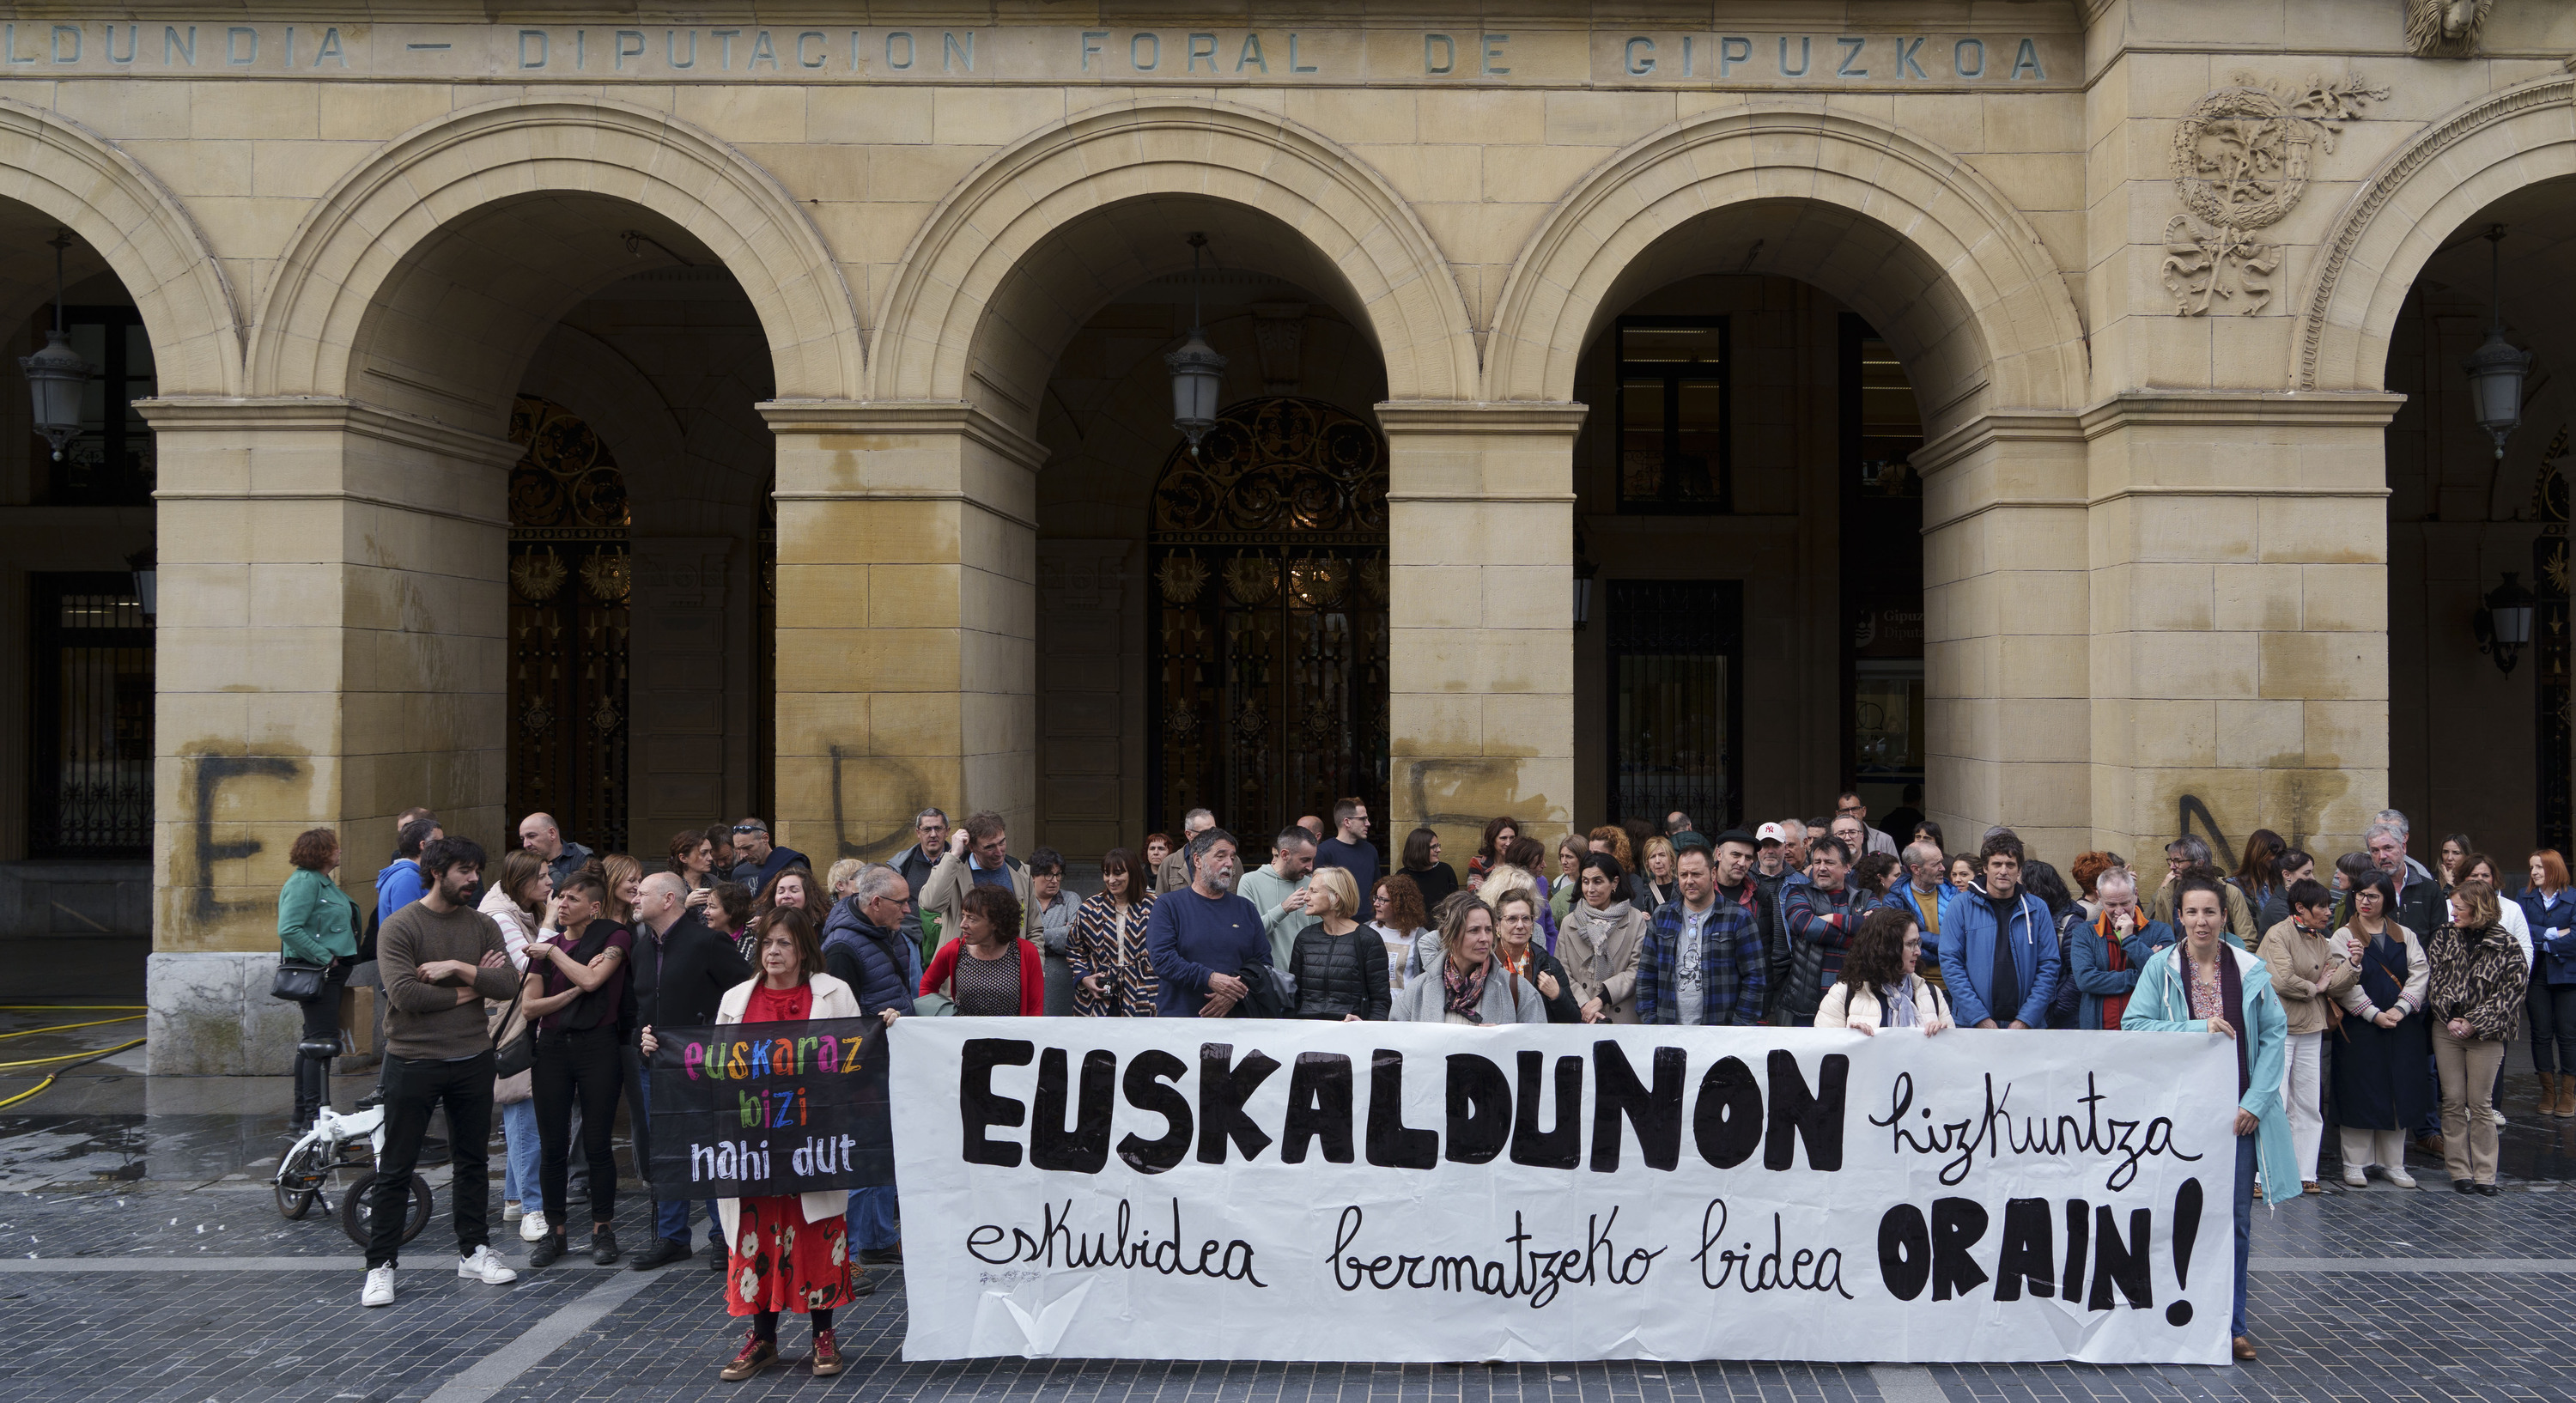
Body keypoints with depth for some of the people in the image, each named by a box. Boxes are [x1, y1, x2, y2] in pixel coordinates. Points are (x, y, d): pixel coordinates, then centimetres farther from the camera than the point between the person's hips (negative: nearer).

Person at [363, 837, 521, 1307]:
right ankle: (380, 1266, 8)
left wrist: (456, 968, -17)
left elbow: (508, 983, -5)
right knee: (395, 1169, 1)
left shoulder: (483, 926, 6)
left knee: (471, 1160, 14)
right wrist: (467, 990, -9)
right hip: (413, 1061, -5)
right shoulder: (399, 926, -8)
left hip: (472, 1060, 5)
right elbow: (404, 993, -20)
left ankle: (474, 1251, 26)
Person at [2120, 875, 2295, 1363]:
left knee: (2236, 1218, 2)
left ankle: (2231, 1324, 11)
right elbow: (2134, 1025, -7)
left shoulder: (2251, 970, 4)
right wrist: (2197, 1028, -17)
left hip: (2239, 1112, 1)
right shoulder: (2161, 967, 0)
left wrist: (2255, 1101, -5)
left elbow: (2275, 1034, 4)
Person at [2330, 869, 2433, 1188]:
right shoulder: (2344, 936, 2)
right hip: (2360, 1027, -3)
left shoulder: (2404, 935, 11)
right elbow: (2345, 984, -8)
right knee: (2360, 1093, -2)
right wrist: (2374, 1014, -15)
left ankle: (2394, 1163, 16)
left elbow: (2419, 974, 0)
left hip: (2403, 1027, 3)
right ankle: (2355, 1163, 7)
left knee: (2400, 1093, 6)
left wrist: (2400, 1009, -13)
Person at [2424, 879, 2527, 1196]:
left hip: (2485, 1034, -3)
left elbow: (2509, 992, -7)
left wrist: (2474, 1023, -12)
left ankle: (2484, 1173, 9)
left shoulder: (2506, 947, -6)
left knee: (2481, 1104, 1)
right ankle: (2459, 1170, 10)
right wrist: (2449, 1017, -10)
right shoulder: (2444, 936, 4)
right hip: (2446, 1027, 3)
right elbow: (2433, 979, 2)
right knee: (2453, 1102, 3)